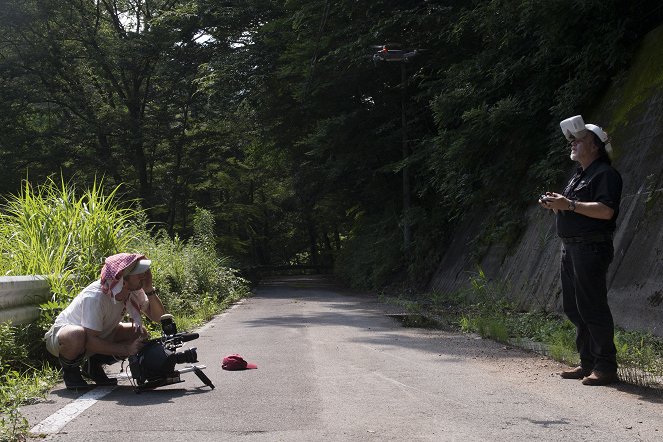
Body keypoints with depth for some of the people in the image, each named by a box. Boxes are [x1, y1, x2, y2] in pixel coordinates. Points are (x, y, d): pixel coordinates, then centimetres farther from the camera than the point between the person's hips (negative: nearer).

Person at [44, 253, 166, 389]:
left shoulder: (134, 291, -15)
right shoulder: (95, 297, -36)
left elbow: (158, 316, -14)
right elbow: (90, 341, -36)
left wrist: (149, 289, -27)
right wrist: (126, 349, -41)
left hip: (100, 335, 7)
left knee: (140, 334, -9)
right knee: (76, 335, -42)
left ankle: (94, 365, 7)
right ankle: (70, 370, -8)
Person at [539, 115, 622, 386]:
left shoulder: (605, 174, -9)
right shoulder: (579, 176, 22)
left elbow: (605, 211, -22)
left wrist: (570, 204, -22)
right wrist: (554, 205, 7)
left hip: (591, 249, -10)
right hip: (570, 249, 10)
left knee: (592, 306, -10)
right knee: (573, 307, 10)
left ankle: (606, 367, -5)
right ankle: (588, 363, 17)